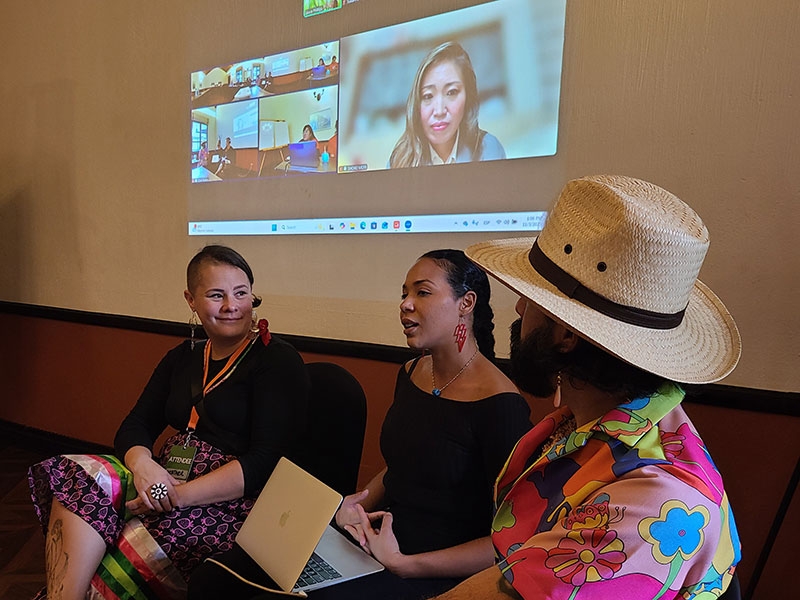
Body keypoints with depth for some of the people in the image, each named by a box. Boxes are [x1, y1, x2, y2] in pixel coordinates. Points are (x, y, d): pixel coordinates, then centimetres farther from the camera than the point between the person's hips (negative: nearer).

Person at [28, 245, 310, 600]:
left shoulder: (279, 361, -7)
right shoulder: (183, 357, 15)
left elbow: (267, 461, -15)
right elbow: (135, 426, 10)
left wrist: (180, 495, -21)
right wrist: (142, 463, -14)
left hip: (236, 502, -6)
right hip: (168, 479, 7)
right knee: (75, 478, -19)